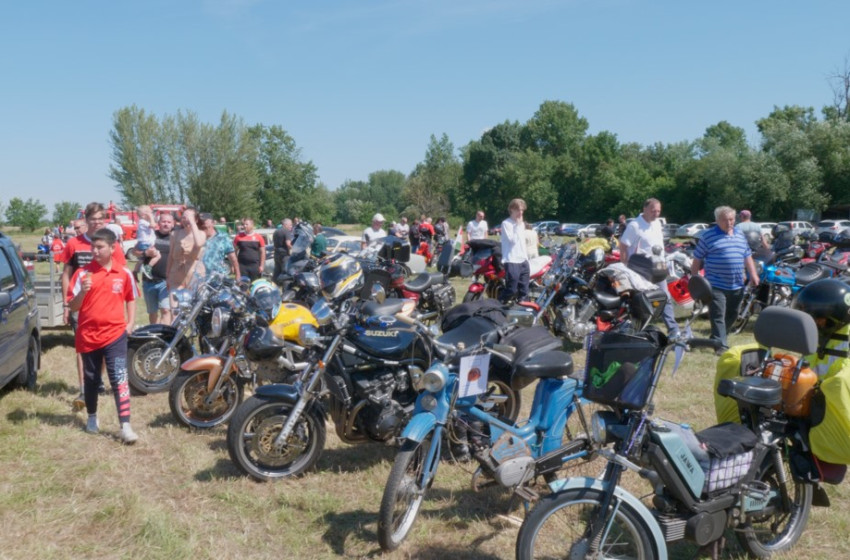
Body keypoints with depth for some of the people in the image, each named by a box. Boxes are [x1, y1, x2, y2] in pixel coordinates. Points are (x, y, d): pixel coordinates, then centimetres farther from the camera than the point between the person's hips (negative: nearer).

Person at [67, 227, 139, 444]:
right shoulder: (83, 273, -4)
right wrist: (82, 291, -24)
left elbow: (130, 298, 17)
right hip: (88, 335, 1)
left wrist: (130, 323, 7)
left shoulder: (124, 273, 0)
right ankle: (92, 417, 36)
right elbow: (73, 307, -5)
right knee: (91, 380, 15)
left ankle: (125, 426, -12)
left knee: (119, 379, -10)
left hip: (115, 333, -1)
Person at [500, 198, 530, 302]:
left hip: (523, 260, 8)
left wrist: (526, 257, 18)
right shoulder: (506, 223, -7)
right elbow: (512, 240, -16)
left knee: (524, 291, 8)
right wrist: (518, 225, -12)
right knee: (511, 290, -13)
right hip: (511, 261, -8)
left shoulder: (522, 223, 17)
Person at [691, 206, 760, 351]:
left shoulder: (740, 235, 14)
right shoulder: (708, 236, -5)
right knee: (718, 316, -9)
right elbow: (697, 259, -3)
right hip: (716, 285, -6)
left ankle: (716, 337, 31)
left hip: (737, 285, 6)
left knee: (731, 315, 15)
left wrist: (753, 274, 11)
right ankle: (721, 345, -8)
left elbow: (747, 256, 20)